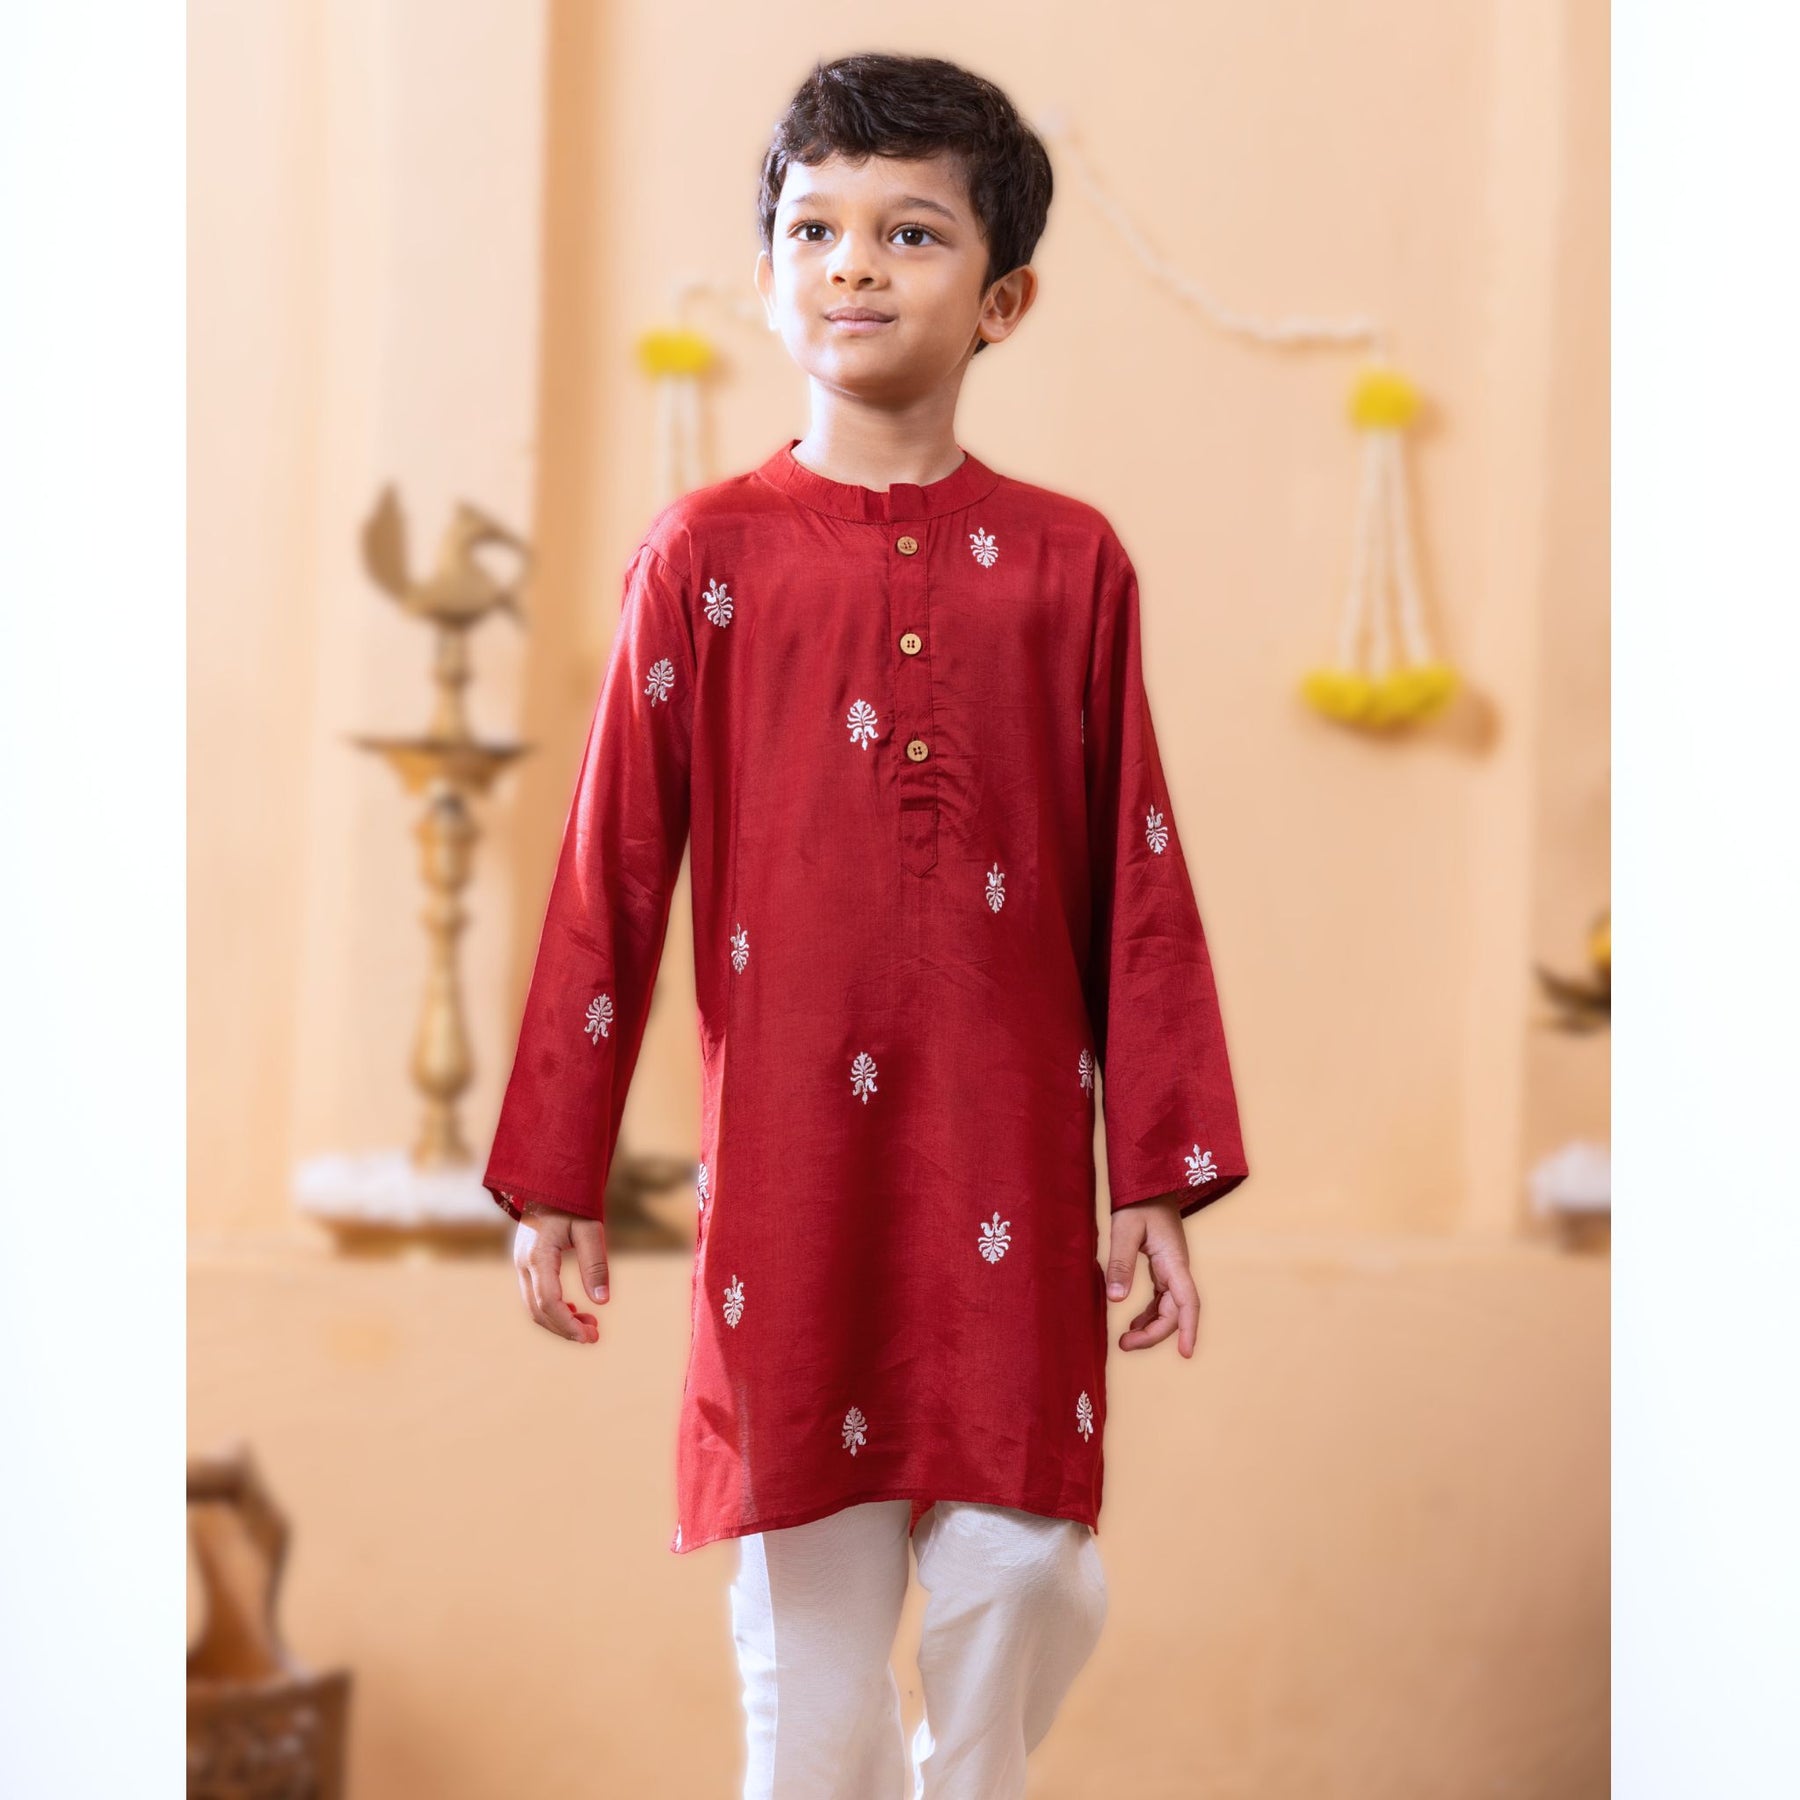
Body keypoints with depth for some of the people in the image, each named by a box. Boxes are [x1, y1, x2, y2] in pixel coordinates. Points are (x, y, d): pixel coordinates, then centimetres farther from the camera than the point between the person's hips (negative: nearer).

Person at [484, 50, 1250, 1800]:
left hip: (1013, 1159, 1)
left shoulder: (1067, 561, 3)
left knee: (1028, 1575, 2)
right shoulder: (709, 551, 1)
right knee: (807, 1595, 4)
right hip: (789, 1150, -1)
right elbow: (609, 877, 3)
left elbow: (1136, 880, 5)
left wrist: (1157, 1180, 4)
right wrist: (554, 1182, 3)